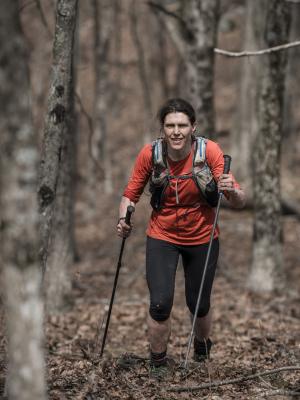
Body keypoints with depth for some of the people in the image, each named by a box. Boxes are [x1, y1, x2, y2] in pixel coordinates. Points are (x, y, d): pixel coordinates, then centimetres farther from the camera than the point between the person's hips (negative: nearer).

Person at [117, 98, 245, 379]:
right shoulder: (149, 154, -16)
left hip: (202, 238, 0)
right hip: (162, 237, 0)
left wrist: (232, 190, -42)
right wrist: (124, 220, -23)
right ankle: (158, 361, 10)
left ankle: (202, 346, 44)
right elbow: (131, 194, -3)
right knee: (160, 303, -14)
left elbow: (239, 202, -19)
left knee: (199, 305, 11)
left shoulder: (209, 151, -19)